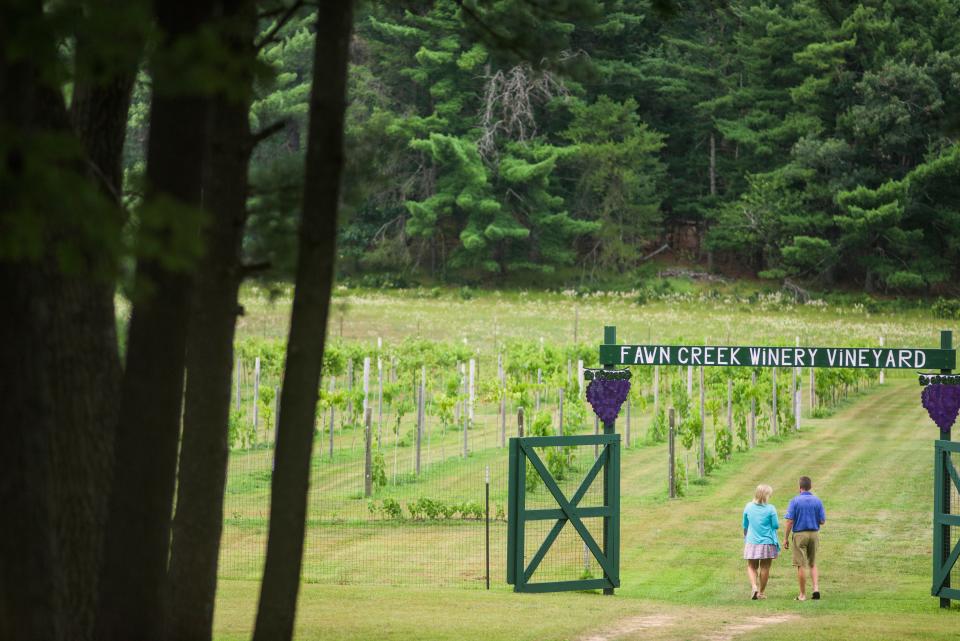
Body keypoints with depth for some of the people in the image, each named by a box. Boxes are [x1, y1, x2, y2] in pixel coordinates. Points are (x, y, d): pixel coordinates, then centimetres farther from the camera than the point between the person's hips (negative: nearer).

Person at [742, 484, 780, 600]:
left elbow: (745, 526, 8)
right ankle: (762, 592, 16)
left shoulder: (748, 507, -2)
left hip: (752, 542, 2)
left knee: (751, 567, 12)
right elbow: (776, 526, -6)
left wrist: (745, 538, 24)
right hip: (767, 542, -2)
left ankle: (754, 586, -11)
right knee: (765, 568, 10)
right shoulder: (770, 509, -12)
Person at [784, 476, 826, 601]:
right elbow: (822, 521, 2)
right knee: (813, 564, 17)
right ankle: (816, 588, 0)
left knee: (801, 565, 4)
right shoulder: (817, 501, 0)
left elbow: (790, 521, -11)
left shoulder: (795, 501, -8)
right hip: (814, 534, 3)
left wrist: (786, 538, -4)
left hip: (800, 534, -3)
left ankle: (803, 594, 7)